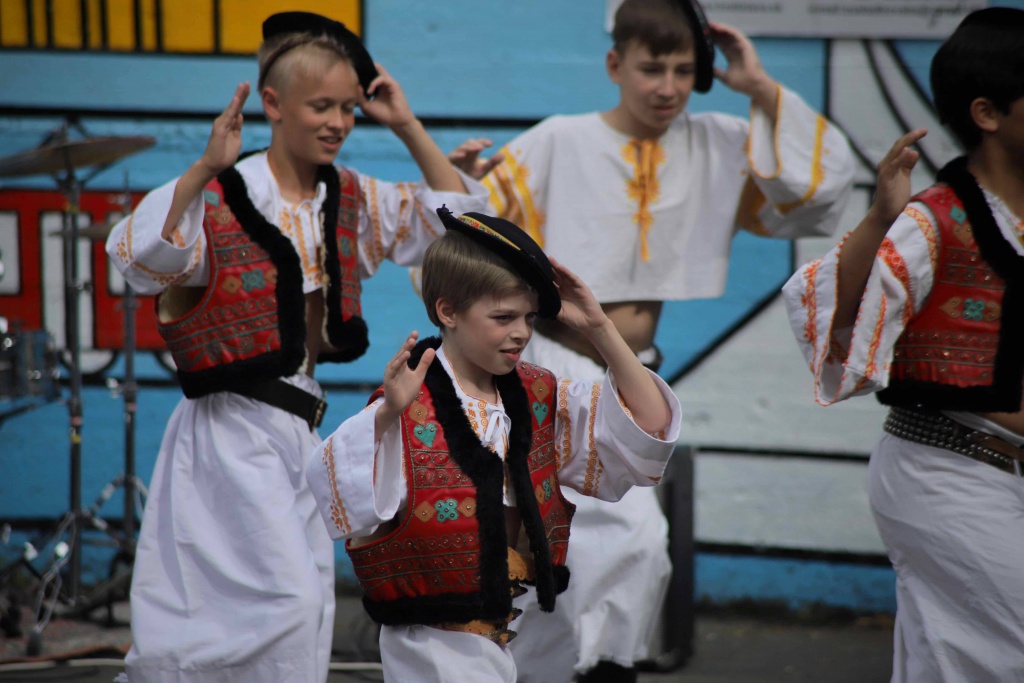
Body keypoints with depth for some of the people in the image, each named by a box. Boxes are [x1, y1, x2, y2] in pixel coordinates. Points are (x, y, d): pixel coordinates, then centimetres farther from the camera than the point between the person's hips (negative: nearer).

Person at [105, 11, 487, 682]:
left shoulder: (351, 200, 9)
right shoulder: (220, 198, -11)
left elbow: (460, 216, 11)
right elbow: (138, 254, -26)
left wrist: (409, 128, 2)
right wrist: (205, 171, -34)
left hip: (298, 427, 8)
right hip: (233, 432, -8)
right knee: (289, 602, -16)